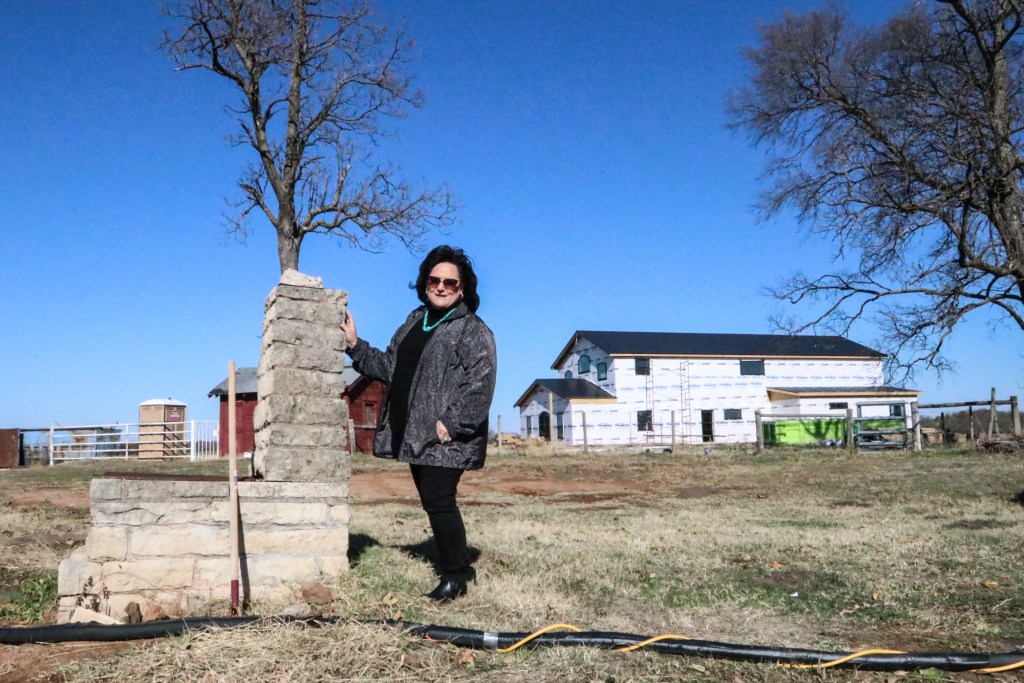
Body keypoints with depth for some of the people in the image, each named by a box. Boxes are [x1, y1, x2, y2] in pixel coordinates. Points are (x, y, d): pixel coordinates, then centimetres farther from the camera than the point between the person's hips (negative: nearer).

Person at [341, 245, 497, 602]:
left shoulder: (473, 330, -8)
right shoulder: (415, 322, 17)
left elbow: (481, 383, -17)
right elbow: (390, 365, 23)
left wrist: (451, 422, -21)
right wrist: (355, 346, 14)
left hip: (445, 438, -8)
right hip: (415, 434, 8)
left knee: (438, 500, -8)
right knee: (432, 501, 13)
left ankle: (455, 573, 8)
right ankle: (457, 566, 28)